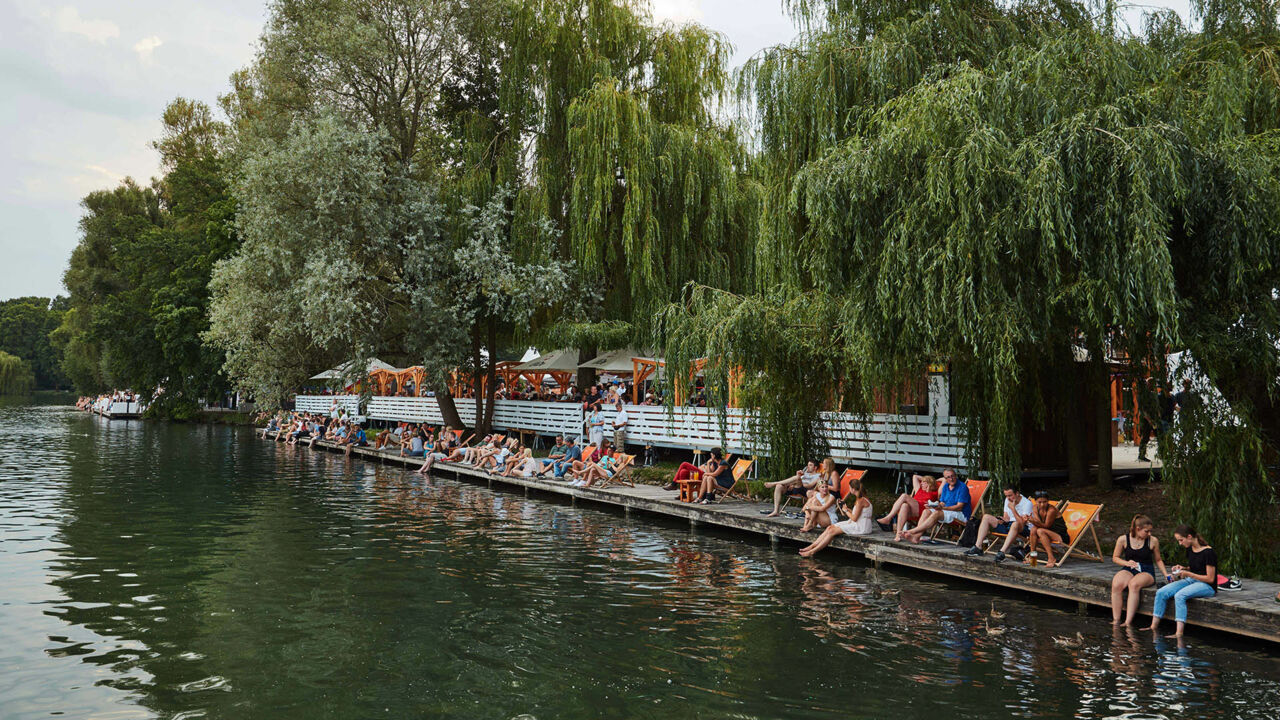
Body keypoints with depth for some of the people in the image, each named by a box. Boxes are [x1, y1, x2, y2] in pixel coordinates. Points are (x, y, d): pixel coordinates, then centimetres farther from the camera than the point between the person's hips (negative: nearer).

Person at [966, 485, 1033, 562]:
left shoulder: (1027, 503, -15)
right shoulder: (1007, 500, 9)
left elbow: (1022, 523, -27)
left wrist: (1013, 508, -28)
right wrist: (1002, 520, -9)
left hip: (1024, 529, -8)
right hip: (1009, 525, 8)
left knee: (1015, 524, -43)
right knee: (986, 517, -2)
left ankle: (1002, 552, -51)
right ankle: (978, 547, -13)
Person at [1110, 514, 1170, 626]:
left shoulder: (1153, 541, 1)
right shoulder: (1123, 539, 0)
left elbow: (1158, 560, 16)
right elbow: (1115, 557, 11)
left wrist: (1166, 574, 4)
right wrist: (1127, 563, -8)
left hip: (1146, 571, -1)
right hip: (1129, 570, 1)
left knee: (1134, 584, -36)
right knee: (1116, 585, -32)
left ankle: (1128, 622, -35)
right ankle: (1116, 621, -26)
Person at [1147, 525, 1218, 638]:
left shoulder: (1208, 552, -18)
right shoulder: (1189, 549, 7)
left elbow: (1210, 579, -16)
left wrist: (1188, 574, -18)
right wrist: (1183, 569, 3)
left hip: (1206, 585, -8)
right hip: (1190, 581, 8)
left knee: (1179, 595, -35)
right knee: (1161, 592, -12)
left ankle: (1179, 633, -37)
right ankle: (1154, 627, -8)